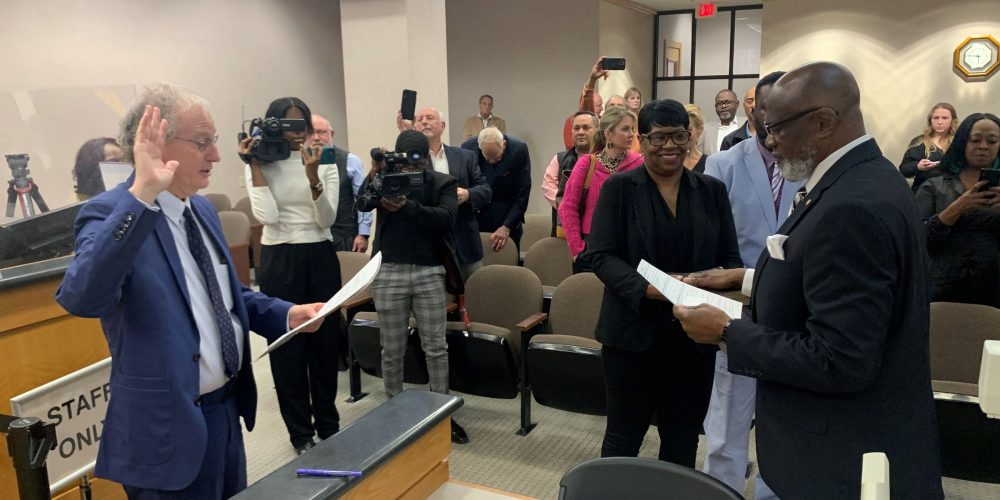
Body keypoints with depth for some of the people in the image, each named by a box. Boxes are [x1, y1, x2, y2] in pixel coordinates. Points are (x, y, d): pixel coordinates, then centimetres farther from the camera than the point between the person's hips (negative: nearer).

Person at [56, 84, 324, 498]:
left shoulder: (202, 210, 7)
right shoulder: (110, 213, -17)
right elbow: (81, 299, -37)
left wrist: (286, 313, 1)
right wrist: (141, 195, -42)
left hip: (228, 408, 8)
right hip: (169, 426, -8)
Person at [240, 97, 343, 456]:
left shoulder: (325, 164, 1)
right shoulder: (260, 167, -1)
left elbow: (327, 219, -9)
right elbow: (267, 216, -16)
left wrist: (313, 177, -22)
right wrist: (255, 165, -14)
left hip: (321, 258, 2)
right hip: (279, 261, -1)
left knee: (326, 341, 10)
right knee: (287, 346, 6)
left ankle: (328, 424, 28)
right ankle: (300, 432, 21)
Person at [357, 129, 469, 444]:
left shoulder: (443, 183, 1)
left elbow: (445, 218, -16)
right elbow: (362, 205, -11)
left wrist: (407, 207, -27)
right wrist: (374, 175, -26)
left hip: (429, 273, 0)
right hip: (389, 272, 1)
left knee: (436, 348, 6)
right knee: (392, 350, 9)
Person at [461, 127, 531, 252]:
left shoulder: (519, 150, -13)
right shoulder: (468, 148, -9)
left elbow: (522, 194, -11)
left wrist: (507, 227, -17)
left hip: (507, 223, -1)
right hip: (474, 222, 1)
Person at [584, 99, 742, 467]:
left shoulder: (712, 191, 7)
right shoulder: (619, 187, -3)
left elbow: (731, 258, 7)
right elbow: (600, 255, -8)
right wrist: (648, 288, -24)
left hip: (694, 334, 3)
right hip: (633, 331, -3)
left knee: (683, 439, 15)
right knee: (624, 435, 9)